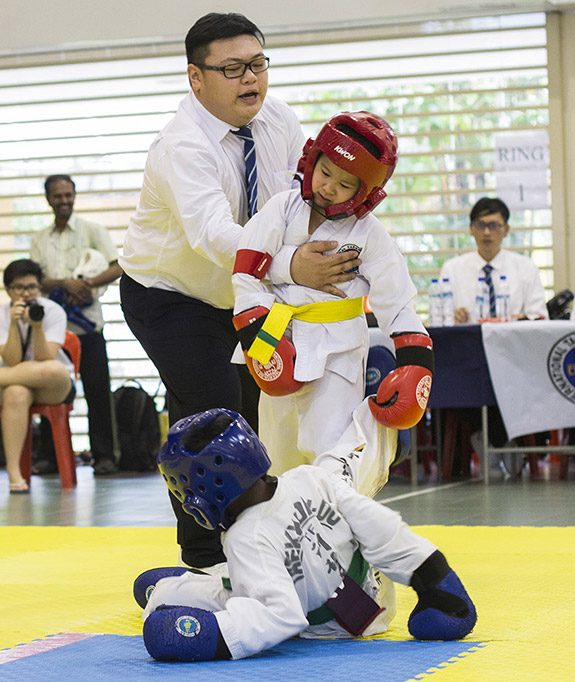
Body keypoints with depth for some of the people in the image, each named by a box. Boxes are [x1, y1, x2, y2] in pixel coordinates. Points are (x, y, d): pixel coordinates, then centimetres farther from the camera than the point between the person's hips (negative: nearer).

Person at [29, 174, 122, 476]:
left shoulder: (92, 230, 7)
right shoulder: (39, 239, 15)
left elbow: (117, 267, -3)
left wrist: (87, 284, -17)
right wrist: (66, 283, -14)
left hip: (87, 324, -3)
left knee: (97, 391, -5)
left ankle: (103, 455, -2)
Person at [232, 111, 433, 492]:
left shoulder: (369, 234, -6)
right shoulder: (283, 210, -2)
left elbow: (397, 301, -4)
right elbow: (246, 274, -6)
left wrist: (414, 360, -13)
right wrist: (257, 335, -14)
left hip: (338, 351, -3)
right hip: (281, 345, 3)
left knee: (333, 444, -17)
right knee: (279, 451, 14)